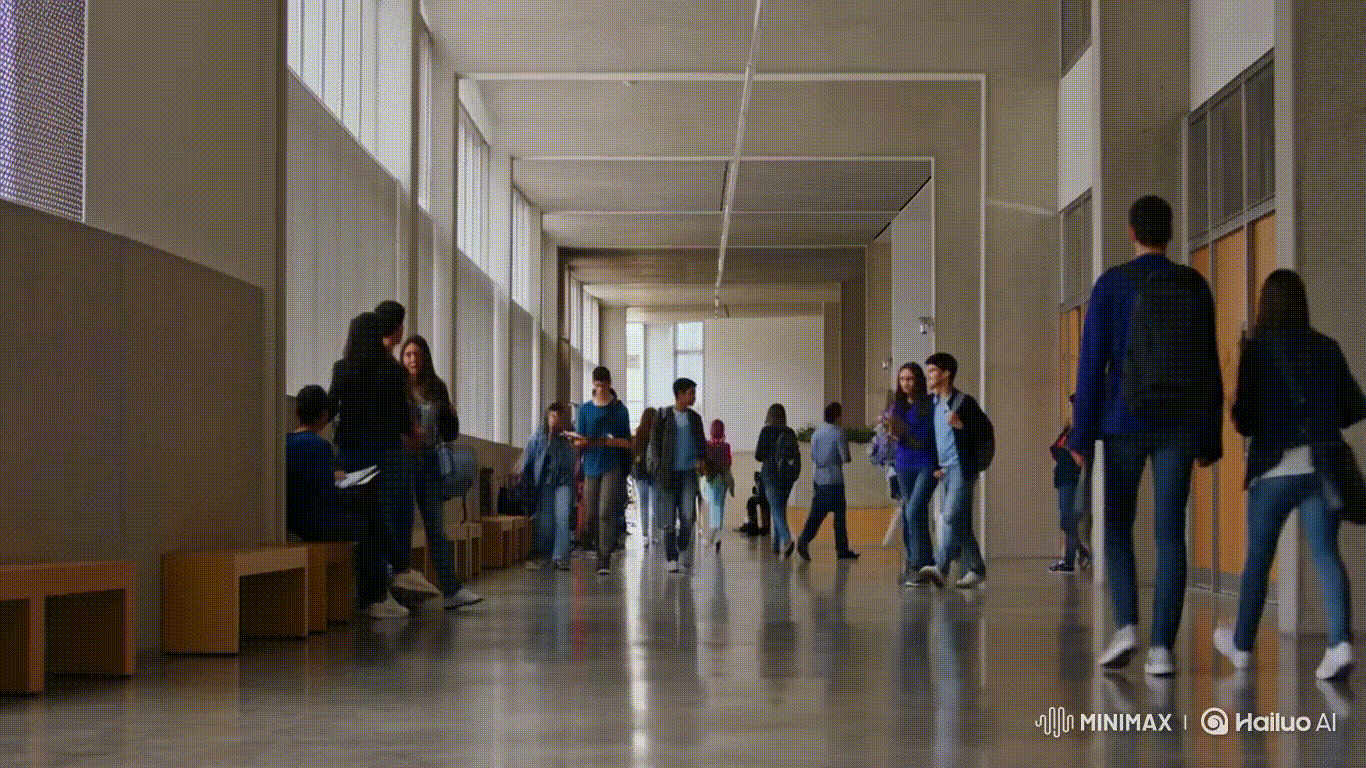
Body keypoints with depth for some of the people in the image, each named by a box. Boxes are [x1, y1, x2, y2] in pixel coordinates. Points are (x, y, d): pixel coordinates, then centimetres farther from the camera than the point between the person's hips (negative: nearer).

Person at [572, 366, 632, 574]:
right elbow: (578, 442, 9)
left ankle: (605, 559, -15)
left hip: (611, 467, -3)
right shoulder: (585, 409, 11)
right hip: (591, 467, 3)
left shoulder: (619, 409, 5)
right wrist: (580, 442, -14)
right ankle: (599, 548, 27)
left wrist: (610, 442, -14)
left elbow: (627, 443, 4)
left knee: (606, 513, -13)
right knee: (590, 516, 4)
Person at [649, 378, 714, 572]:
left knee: (688, 515, -10)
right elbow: (654, 442, 3)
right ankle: (670, 558, 6)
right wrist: (660, 465, -7)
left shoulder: (694, 418, 12)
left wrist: (702, 459, -2)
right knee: (669, 517, -1)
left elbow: (700, 442, 17)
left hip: (689, 472, 2)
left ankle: (684, 549, 12)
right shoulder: (663, 417, 3)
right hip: (669, 472, -2)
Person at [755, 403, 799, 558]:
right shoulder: (790, 432, 6)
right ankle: (777, 544, 19)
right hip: (788, 475, 5)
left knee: (776, 509, -10)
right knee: (780, 508, 16)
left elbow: (759, 455, -7)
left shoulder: (766, 431, -6)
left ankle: (786, 538, -32)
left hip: (771, 472, -5)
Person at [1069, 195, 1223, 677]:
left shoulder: (1112, 284, -1)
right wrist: (1211, 437, 11)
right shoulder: (1194, 285, 5)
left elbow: (1092, 361, -4)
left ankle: (1126, 625, -6)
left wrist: (1081, 434, 0)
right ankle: (1162, 646, -3)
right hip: (1179, 424, 1)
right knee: (1169, 533, 2)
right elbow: (1208, 365, 6)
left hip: (1124, 421, -1)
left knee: (1117, 526, 11)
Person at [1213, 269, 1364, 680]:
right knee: (1326, 554, 0)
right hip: (1321, 467, 3)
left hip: (1275, 468, -2)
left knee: (1258, 558, 11)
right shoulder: (1327, 348, 4)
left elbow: (1244, 419, -9)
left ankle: (1242, 644, 25)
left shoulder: (1257, 349, -7)